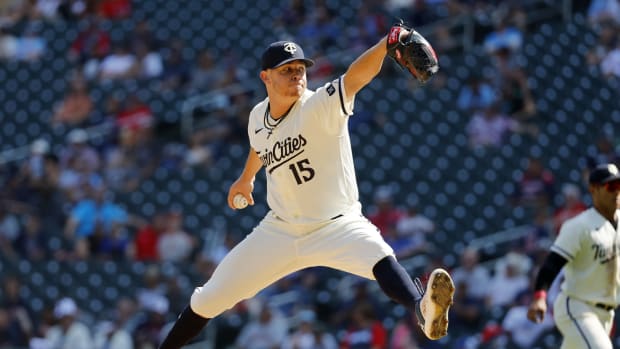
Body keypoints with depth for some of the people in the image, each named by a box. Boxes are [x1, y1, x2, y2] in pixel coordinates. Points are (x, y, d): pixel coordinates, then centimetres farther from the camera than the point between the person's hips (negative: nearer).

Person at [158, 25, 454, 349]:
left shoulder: (320, 106, -18)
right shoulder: (258, 117, -1)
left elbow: (356, 76, -38)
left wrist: (389, 41, -56)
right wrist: (247, 177, 44)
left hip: (338, 226, -5)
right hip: (280, 231, 6)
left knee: (379, 259, -38)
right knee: (208, 299, 9)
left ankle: (421, 309, -65)